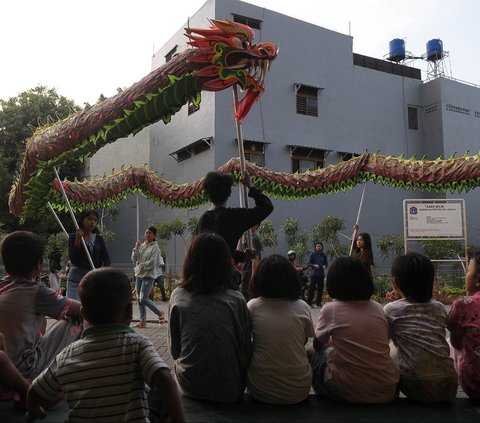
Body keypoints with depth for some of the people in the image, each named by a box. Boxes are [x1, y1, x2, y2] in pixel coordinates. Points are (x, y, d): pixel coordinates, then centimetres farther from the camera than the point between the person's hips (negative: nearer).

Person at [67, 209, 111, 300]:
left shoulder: (99, 239, 8)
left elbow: (107, 259, 1)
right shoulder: (73, 237, -1)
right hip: (76, 277, -3)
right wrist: (78, 239, -18)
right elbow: (73, 260, -11)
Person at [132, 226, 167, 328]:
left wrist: (141, 266, -10)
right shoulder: (141, 245, 12)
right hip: (139, 275, 7)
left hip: (149, 275, -7)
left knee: (143, 298, -12)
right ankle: (142, 321, 15)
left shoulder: (155, 248, -7)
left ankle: (160, 313, 7)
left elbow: (152, 263, -14)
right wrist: (136, 248, -4)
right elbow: (134, 260, 7)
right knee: (139, 298, 7)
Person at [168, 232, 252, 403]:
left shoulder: (178, 297, -11)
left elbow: (174, 350, -1)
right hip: (229, 391, -1)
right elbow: (246, 350, -7)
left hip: (189, 388, 1)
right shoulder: (236, 300, -14)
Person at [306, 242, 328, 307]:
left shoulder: (324, 255, 9)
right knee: (312, 288, -5)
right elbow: (309, 263, 0)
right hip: (314, 274, -3)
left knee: (320, 289, 5)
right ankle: (309, 302, 1)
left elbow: (326, 263, 9)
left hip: (321, 274, 3)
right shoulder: (312, 255, 2)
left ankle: (318, 302, 15)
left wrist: (324, 266, -13)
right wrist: (314, 265, -17)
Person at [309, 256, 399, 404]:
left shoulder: (330, 309, -5)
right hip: (387, 392, 4)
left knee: (311, 355, 18)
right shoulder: (378, 308, 5)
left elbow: (318, 345, 10)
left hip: (348, 392, -4)